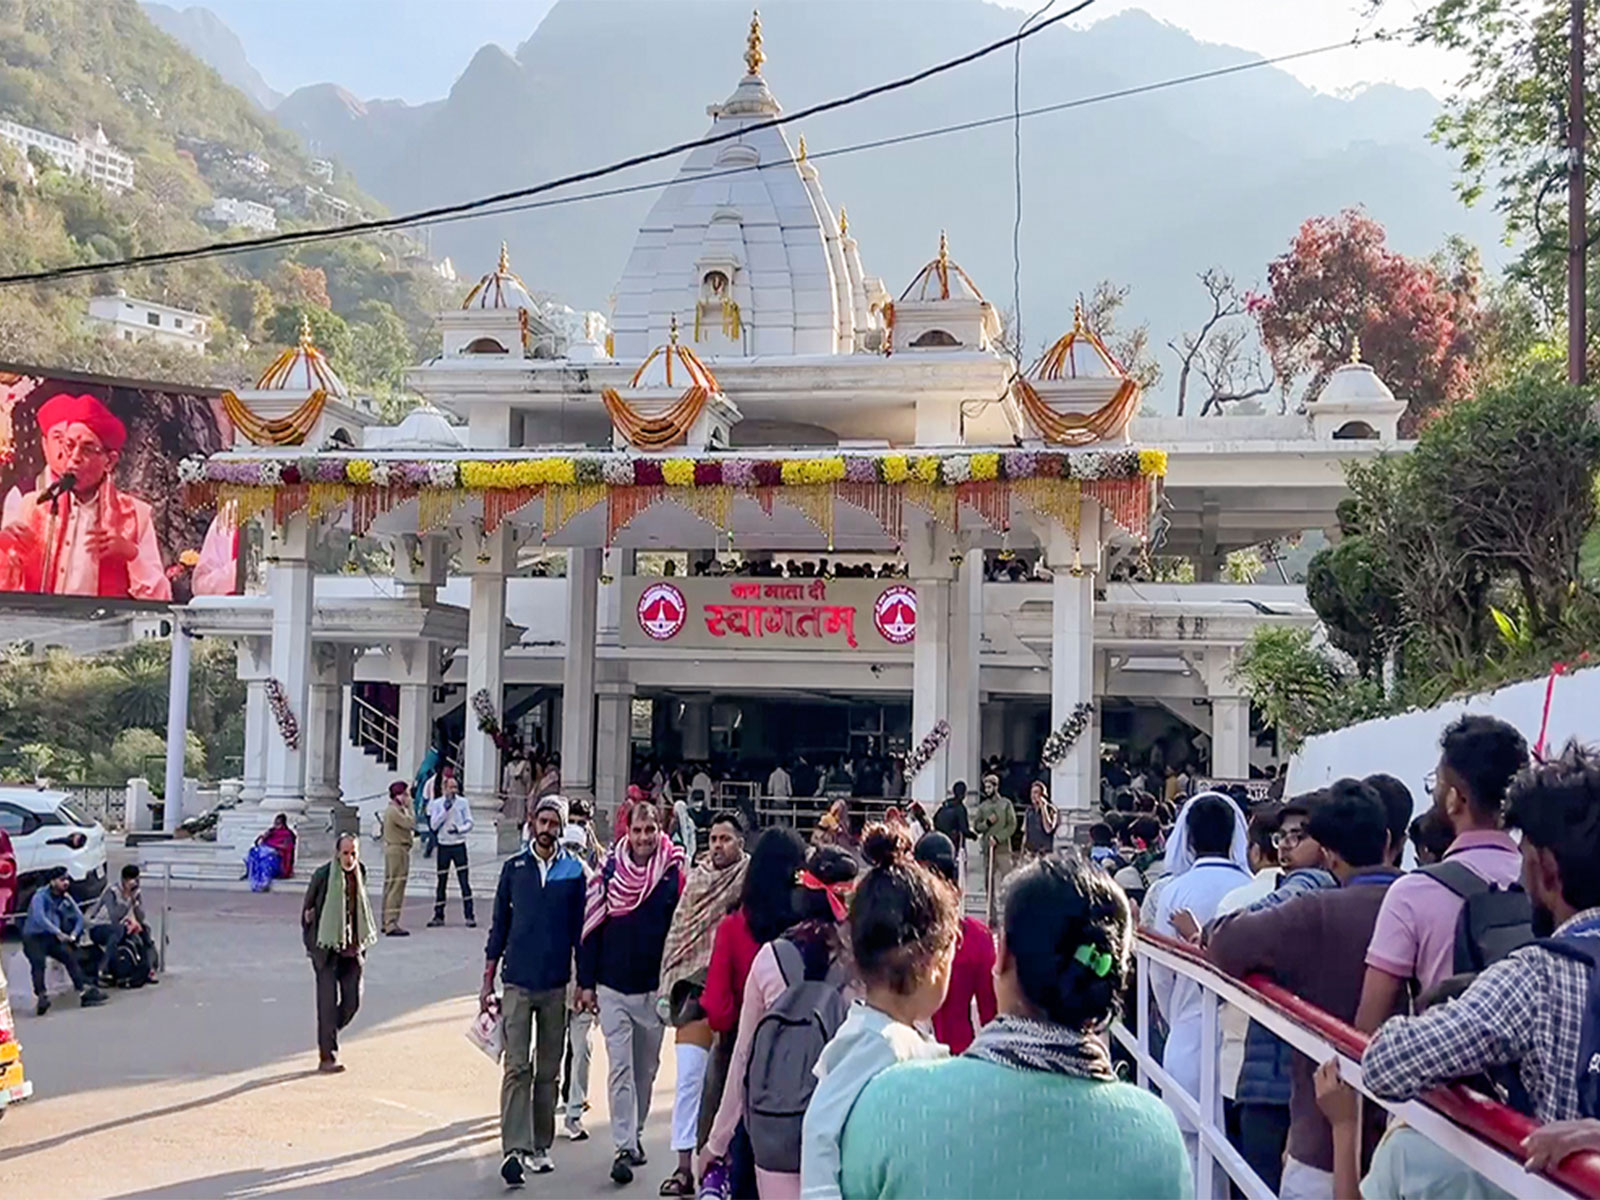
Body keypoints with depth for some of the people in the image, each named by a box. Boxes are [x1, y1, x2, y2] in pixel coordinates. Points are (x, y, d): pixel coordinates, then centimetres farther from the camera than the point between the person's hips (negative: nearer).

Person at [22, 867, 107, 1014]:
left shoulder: (66, 898, 7)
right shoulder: (41, 896, -13)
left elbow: (79, 917, 8)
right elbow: (39, 918, -30)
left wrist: (73, 936, -10)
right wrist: (59, 933, -37)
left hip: (52, 938, 5)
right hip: (33, 937, -5)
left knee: (70, 956, -17)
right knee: (38, 961, -31)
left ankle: (84, 992, -19)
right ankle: (41, 996, -41)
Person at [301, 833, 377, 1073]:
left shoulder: (360, 873, 3)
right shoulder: (322, 875, -13)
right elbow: (308, 908, -1)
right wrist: (310, 942, 1)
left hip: (351, 947, 5)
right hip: (326, 947, -5)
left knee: (352, 1001, 4)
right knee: (328, 1001, -5)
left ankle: (327, 1037, 29)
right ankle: (327, 1057, 3)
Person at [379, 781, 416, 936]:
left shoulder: (392, 810, 17)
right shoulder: (394, 811, -16)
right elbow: (411, 824, -22)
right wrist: (409, 808, -11)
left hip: (393, 849, 11)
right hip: (397, 849, -11)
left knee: (390, 887, 14)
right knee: (396, 887, -12)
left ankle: (387, 922, 20)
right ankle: (391, 924, -15)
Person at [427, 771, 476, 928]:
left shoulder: (463, 802, 0)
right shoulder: (436, 804, 1)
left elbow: (469, 823, 0)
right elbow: (433, 825, -8)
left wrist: (459, 829, -19)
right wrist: (445, 809, -17)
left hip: (459, 845, -1)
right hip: (443, 846, 1)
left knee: (464, 881, -7)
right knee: (441, 882, 7)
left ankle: (469, 915, -4)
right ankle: (438, 916, 16)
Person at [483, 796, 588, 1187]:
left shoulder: (574, 872, 3)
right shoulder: (514, 868, 5)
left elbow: (580, 930, 6)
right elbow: (499, 926, 9)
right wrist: (488, 982, 7)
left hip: (556, 985, 1)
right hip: (517, 982, -1)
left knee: (548, 1071, 8)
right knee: (517, 1068, -9)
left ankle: (540, 1147, 17)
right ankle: (514, 1149, -14)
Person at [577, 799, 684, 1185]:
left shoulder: (673, 874, -5)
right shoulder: (609, 871, -3)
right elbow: (591, 927, 1)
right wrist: (586, 982, 0)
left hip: (654, 989, 1)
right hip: (613, 987, -1)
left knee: (646, 1067, 14)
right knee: (620, 1070, -4)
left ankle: (635, 1134, 31)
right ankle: (624, 1148, -2)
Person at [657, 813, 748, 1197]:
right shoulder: (696, 878, 11)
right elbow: (678, 931, 14)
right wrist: (667, 985, 10)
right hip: (694, 983, 3)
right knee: (689, 1076, -2)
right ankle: (684, 1165, 0)